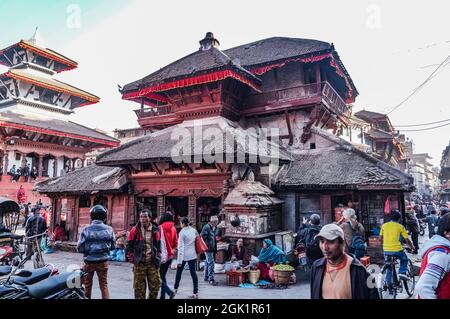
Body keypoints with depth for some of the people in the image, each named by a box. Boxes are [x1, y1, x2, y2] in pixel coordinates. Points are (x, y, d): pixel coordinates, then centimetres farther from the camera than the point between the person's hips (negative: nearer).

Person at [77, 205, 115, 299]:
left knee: (87, 284, 19)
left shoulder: (86, 229, -13)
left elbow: (80, 248, -9)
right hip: (103, 261, 1)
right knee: (103, 284, 13)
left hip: (89, 261, -1)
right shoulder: (109, 229, -8)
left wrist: (88, 250, 11)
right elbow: (112, 246, 1)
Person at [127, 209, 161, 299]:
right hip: (140, 263, -2)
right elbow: (129, 246, 2)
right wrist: (133, 258, -3)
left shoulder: (155, 230, 3)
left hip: (153, 263, 2)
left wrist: (158, 258, 7)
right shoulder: (135, 230, -4)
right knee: (139, 288, 7)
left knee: (155, 286, 7)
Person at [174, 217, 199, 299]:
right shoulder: (194, 230, 1)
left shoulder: (182, 232, -13)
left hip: (184, 255, -4)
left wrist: (179, 261, -12)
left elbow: (181, 247, -14)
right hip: (193, 255, 4)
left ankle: (175, 289, 32)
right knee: (193, 273, 4)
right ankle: (196, 293, 2)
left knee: (179, 272, 16)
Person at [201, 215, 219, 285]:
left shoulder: (215, 228, 12)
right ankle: (211, 279, -6)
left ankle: (206, 277, 27)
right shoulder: (206, 227, -16)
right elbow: (202, 237, -20)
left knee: (208, 262, 17)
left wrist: (215, 248, 16)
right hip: (208, 248, -9)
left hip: (212, 248, 9)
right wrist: (207, 245, -20)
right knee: (211, 263, -10)